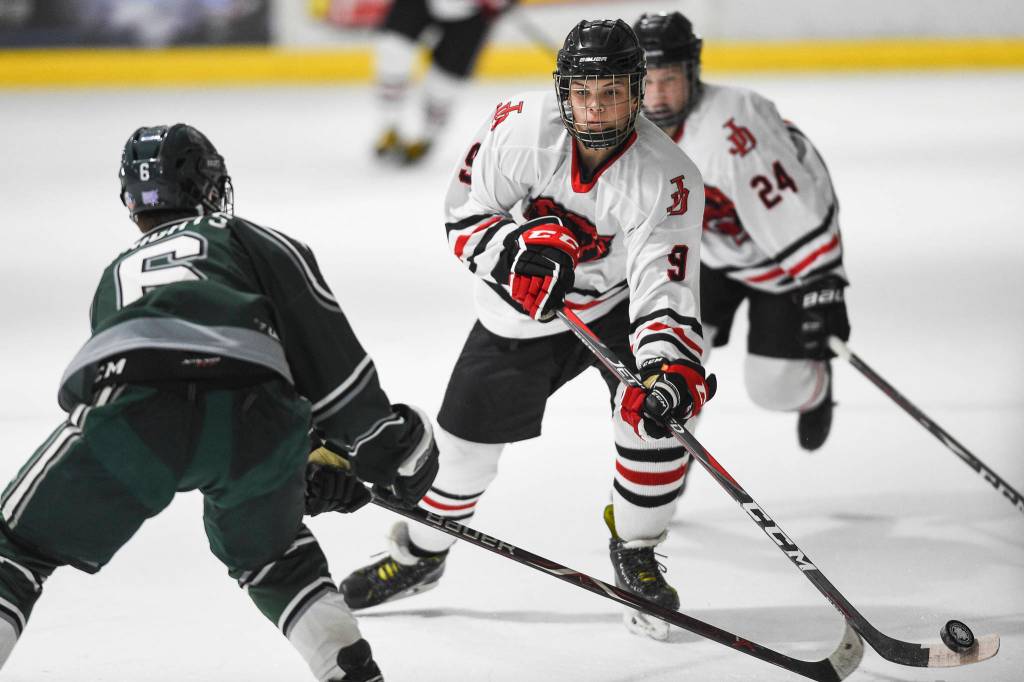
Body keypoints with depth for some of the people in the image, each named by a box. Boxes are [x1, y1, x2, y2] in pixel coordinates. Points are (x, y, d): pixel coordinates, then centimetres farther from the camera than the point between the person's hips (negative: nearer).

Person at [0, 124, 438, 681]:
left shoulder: (115, 277, 41)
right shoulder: (254, 242, 31)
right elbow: (326, 347, 16)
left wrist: (306, 481, 44)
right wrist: (382, 438, 25)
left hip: (128, 410, 0)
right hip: (255, 415, 0)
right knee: (269, 554, 29)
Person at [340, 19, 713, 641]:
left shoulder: (669, 178, -30)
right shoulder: (522, 126, -25)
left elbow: (663, 287, -35)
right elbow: (465, 214, -13)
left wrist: (671, 367, -52)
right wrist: (518, 249, -33)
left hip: (619, 300, -2)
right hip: (522, 307, 2)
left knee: (654, 413, -25)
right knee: (469, 440, 7)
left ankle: (636, 554, 1)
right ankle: (419, 556, 36)